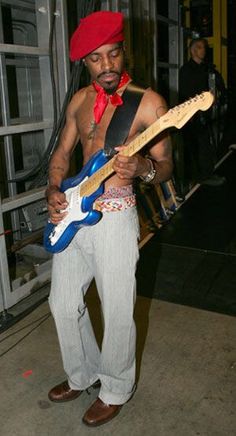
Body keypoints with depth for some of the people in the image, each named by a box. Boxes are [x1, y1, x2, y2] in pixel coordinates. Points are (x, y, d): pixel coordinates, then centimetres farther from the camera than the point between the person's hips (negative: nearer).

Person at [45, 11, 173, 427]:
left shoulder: (148, 102, -8)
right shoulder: (80, 99, 9)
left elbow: (165, 165, -5)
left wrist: (143, 168, -28)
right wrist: (54, 191, -2)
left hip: (114, 217, -6)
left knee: (116, 312, 5)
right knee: (63, 303, 15)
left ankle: (116, 389, 32)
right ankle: (82, 374, 40)